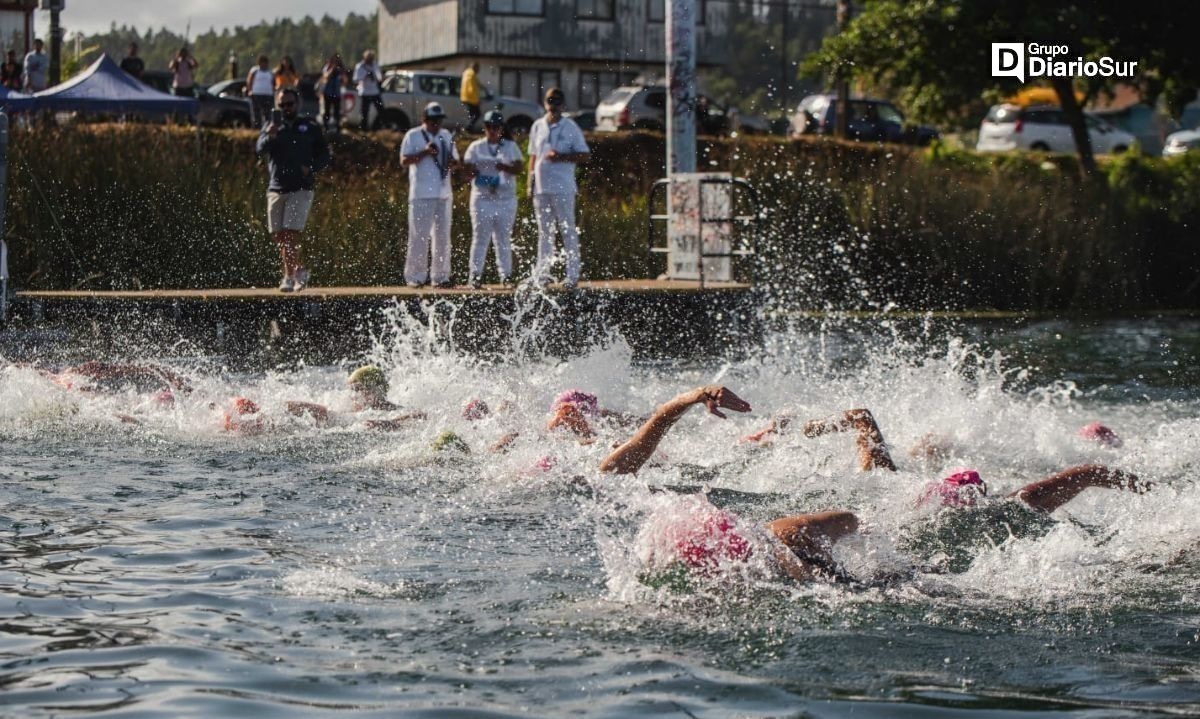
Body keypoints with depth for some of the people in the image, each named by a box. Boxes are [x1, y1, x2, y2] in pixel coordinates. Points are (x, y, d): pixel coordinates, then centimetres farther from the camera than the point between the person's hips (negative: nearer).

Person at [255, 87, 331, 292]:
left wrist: (310, 169, -12)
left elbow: (324, 156, 8)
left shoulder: (310, 128, 7)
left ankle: (289, 277, -10)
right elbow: (261, 150, -8)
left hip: (301, 189, -3)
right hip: (276, 189, 3)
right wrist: (269, 137, -31)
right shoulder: (272, 127, 10)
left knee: (290, 233, -13)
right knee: (278, 235, 5)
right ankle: (299, 270, 22)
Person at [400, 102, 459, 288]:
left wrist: (451, 161, -5)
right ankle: (416, 276, -4)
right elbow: (404, 161, -8)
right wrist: (425, 152, -18)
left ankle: (440, 276, 11)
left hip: (443, 193, 6)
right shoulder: (413, 136, -1)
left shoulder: (446, 136, 15)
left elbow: (455, 160, 19)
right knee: (419, 236, -7)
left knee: (443, 235, 6)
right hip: (421, 194, -6)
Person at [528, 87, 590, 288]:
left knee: (568, 231, -4)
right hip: (541, 187, 5)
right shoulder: (538, 126, 13)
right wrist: (530, 181, 12)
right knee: (544, 232, 9)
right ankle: (542, 273, 12)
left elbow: (584, 154, -4)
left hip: (563, 187, -5)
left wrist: (561, 157, -17)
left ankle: (573, 274, -2)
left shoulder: (570, 127, -1)